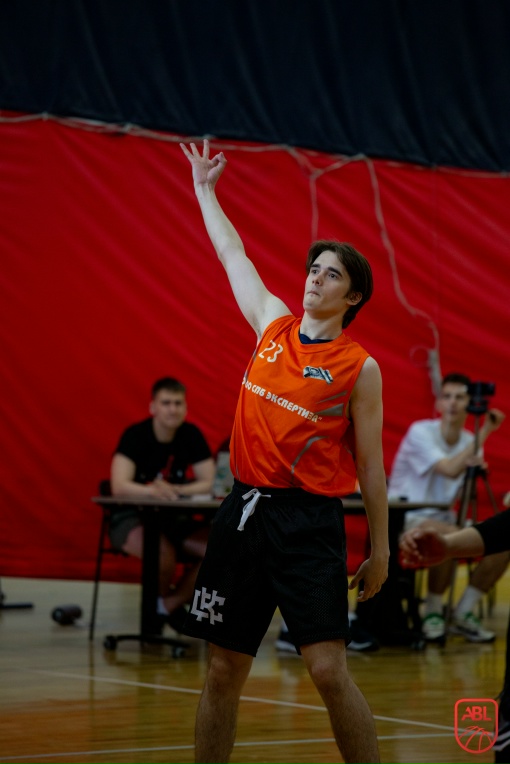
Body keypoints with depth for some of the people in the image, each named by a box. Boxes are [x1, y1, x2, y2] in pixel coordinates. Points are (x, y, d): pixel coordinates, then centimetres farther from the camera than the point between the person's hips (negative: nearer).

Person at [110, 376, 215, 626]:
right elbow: (119, 487, -25)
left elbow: (209, 483, -5)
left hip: (174, 519, 5)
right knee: (164, 553, -37)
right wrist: (153, 491, -44)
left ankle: (168, 605, -3)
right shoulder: (135, 435, -13)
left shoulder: (192, 435, 0)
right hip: (131, 519, -5)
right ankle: (159, 600, -2)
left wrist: (174, 490, -23)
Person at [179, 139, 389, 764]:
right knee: (223, 671, 6)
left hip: (309, 523, -4)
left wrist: (380, 550, 2)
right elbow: (234, 255, 23)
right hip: (245, 510, 4)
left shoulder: (360, 369, -2)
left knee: (328, 669, -12)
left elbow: (369, 464, 1)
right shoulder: (273, 326, 10)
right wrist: (205, 190, 31)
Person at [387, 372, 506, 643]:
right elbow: (450, 470, -27)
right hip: (408, 518, -7)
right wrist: (483, 433, -24)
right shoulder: (420, 432, -13)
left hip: (443, 519, 7)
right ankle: (432, 613, -16)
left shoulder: (469, 441, 5)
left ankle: (463, 614, 0)